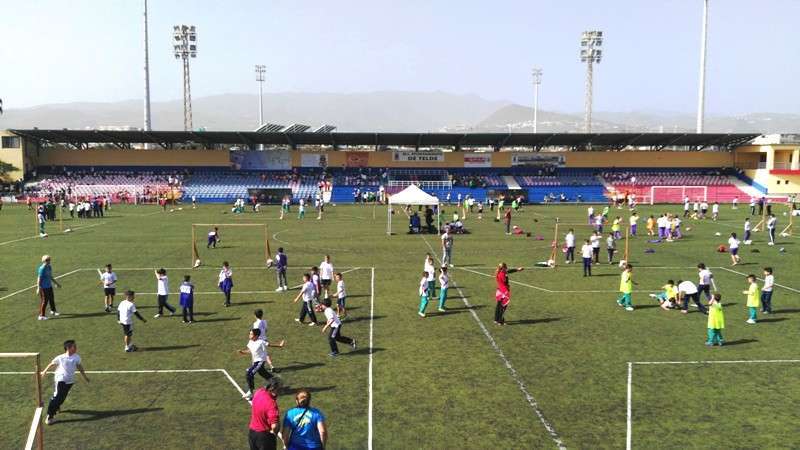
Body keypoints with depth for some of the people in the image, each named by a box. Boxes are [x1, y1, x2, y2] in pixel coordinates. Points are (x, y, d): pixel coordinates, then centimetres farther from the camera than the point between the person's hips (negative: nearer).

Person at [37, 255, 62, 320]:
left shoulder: (49, 267, 7)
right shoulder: (42, 268, -19)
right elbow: (39, 278, -21)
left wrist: (56, 283, 25)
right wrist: (38, 288, -25)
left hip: (49, 286, 9)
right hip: (43, 287, -9)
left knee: (51, 298, 21)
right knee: (44, 301, -4)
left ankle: (53, 311, 43)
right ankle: (41, 316, 5)